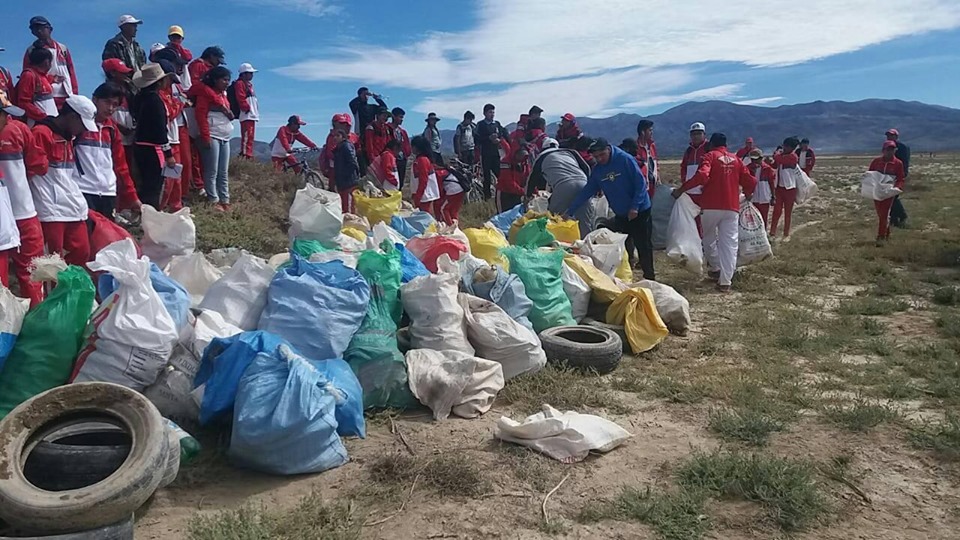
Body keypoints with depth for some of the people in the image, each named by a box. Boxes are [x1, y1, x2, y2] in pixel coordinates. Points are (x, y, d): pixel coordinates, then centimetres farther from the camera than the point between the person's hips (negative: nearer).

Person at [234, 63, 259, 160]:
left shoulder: (248, 84, 24)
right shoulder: (240, 83, -5)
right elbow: (241, 99, -16)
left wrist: (255, 111, 18)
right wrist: (247, 108, -14)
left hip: (252, 115, 10)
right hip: (247, 116, -10)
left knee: (250, 138, 10)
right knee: (247, 138, -15)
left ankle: (249, 156, 13)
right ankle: (245, 156, -18)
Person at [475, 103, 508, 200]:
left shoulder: (497, 124, 13)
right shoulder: (481, 124, 0)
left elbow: (503, 135, 13)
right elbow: (478, 139, -8)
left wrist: (498, 139, -9)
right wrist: (489, 138, -19)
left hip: (496, 152, 3)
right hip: (485, 153, -3)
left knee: (499, 173, -4)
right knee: (487, 175, -1)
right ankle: (487, 195, 6)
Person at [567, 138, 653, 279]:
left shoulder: (625, 160, -15)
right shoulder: (597, 170, 2)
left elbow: (641, 183, -15)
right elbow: (587, 191, 4)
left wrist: (635, 207, -21)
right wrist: (569, 211, -1)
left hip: (639, 211, -5)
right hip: (620, 214, 5)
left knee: (643, 244, 0)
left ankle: (649, 276, 11)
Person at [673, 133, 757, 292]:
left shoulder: (710, 156, 1)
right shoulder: (736, 159, 12)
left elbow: (702, 176, -18)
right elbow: (750, 181, 10)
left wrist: (681, 189, -14)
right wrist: (747, 194, 30)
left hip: (711, 206, -3)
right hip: (732, 208, 3)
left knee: (709, 238, 20)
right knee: (729, 244, 1)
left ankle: (715, 268, 29)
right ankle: (725, 282, -3)